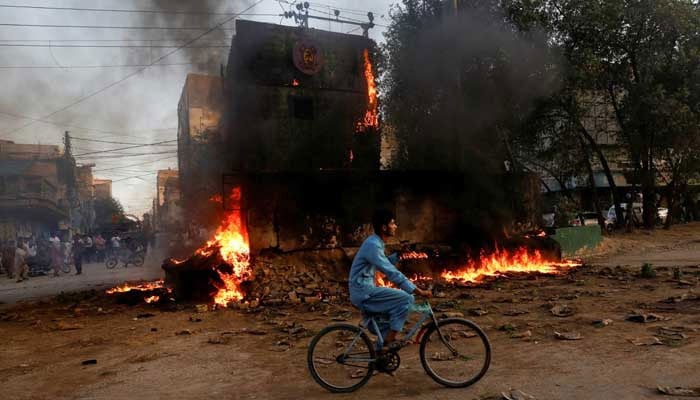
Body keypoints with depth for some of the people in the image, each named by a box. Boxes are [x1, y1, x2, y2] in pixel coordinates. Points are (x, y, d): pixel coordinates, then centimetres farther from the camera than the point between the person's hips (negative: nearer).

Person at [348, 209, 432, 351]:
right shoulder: (373, 245, -21)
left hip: (365, 290, 10)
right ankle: (390, 339, -6)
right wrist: (419, 291, -25)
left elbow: (386, 264, 21)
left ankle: (385, 339, 21)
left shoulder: (376, 242, 10)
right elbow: (392, 273, -26)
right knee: (406, 298, -15)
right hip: (363, 293, -10)